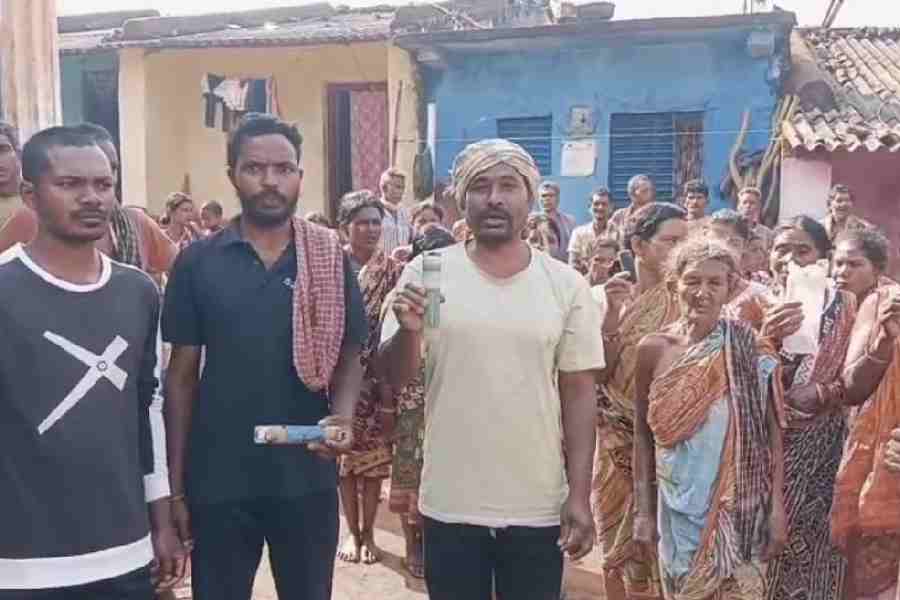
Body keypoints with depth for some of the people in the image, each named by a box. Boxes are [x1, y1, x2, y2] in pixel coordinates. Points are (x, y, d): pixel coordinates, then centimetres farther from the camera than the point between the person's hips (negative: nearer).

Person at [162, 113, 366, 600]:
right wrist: (175, 483, 1)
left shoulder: (332, 260, -1)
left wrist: (343, 415, -18)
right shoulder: (197, 263, -2)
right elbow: (182, 373, 2)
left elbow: (348, 356, 4)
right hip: (218, 479, 0)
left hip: (307, 476, 1)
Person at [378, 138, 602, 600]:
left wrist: (579, 495, -1)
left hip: (540, 507, 1)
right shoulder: (426, 273, -5)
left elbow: (579, 393, 1)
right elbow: (394, 378, -4)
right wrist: (409, 330, -24)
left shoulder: (566, 285, -2)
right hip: (450, 503, 0)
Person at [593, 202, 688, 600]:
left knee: (658, 547, 6)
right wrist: (612, 315, -18)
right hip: (618, 442, 2)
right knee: (617, 545, 15)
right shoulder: (612, 296, 0)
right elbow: (598, 373, -8)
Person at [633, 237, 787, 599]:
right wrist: (643, 510, 2)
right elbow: (643, 435, 3)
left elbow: (772, 431, -2)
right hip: (678, 507, 2)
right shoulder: (653, 348, -4)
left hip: (740, 507, -1)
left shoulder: (748, 346, -6)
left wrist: (777, 505, -6)